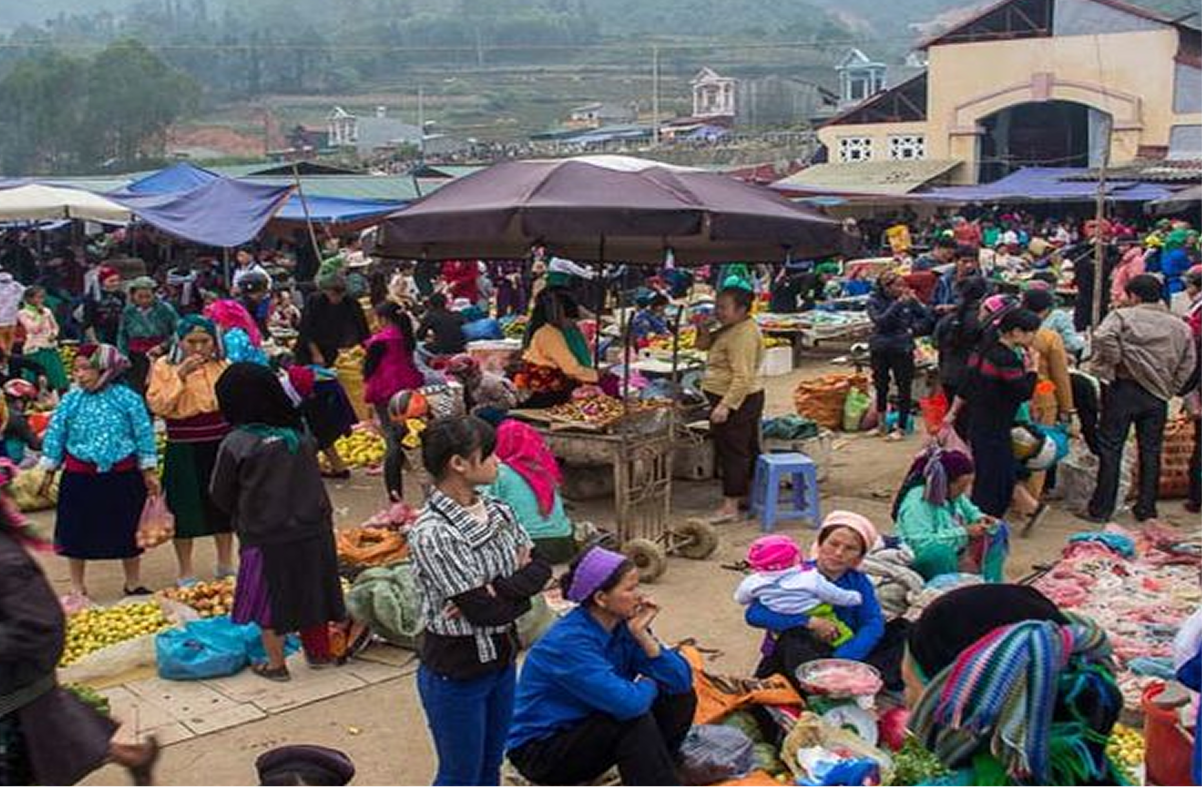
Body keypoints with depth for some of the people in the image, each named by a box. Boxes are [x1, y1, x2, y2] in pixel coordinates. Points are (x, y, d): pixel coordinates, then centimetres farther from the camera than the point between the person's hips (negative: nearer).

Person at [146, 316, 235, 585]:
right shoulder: (164, 367, -5)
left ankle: (225, 565, 32)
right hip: (184, 450, -3)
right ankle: (186, 573, 18)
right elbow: (158, 406, -16)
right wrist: (180, 376, -22)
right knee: (185, 509, 3)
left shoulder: (223, 365, 4)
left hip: (221, 446, 3)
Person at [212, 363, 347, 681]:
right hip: (314, 532, 4)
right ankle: (319, 652, 33)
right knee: (310, 590, 20)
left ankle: (276, 664, 23)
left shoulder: (236, 444, -15)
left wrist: (244, 515, 16)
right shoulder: (301, 434, -3)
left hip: (266, 538, -4)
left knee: (270, 599, 12)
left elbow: (220, 496, -2)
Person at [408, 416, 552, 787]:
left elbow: (540, 566, -2)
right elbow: (485, 611, -25)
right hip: (455, 670, -7)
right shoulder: (432, 533, -25)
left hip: (500, 659, 7)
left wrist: (497, 588, -19)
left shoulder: (497, 511, 0)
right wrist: (519, 585, -8)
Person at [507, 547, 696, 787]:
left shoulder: (623, 625, -6)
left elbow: (682, 680, -10)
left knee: (680, 697, -4)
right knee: (634, 720, -30)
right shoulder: (568, 641, -29)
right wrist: (648, 685, -16)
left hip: (590, 728, 8)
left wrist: (642, 635, -20)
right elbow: (628, 703, -38)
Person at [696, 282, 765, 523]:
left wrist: (725, 406, -32)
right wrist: (702, 329, 0)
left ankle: (730, 506, -4)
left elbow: (742, 378, -28)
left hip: (737, 401, -11)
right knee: (747, 449, 18)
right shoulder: (730, 329, 11)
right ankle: (750, 494, 30)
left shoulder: (744, 335, -21)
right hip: (741, 401, 11)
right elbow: (704, 344, 20)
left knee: (731, 451, -7)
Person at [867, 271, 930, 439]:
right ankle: (881, 423, 29)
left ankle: (901, 427, 10)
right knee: (881, 387, 12)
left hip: (903, 349, -1)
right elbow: (880, 321, -20)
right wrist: (898, 304, -25)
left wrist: (913, 329, -9)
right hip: (880, 349, 1)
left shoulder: (909, 300, -3)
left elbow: (926, 317, 7)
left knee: (904, 388, 0)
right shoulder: (874, 301, -4)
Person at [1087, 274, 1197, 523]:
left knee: (1110, 448, 2)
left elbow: (1103, 336, -23)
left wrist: (1115, 362, -10)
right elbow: (1187, 364, 10)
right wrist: (1171, 390, 14)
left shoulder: (1123, 315, -4)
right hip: (1158, 396, 4)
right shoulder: (1180, 326, 10)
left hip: (1124, 389, -4)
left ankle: (1102, 508, 4)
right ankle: (1147, 509, 16)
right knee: (1151, 451, 12)